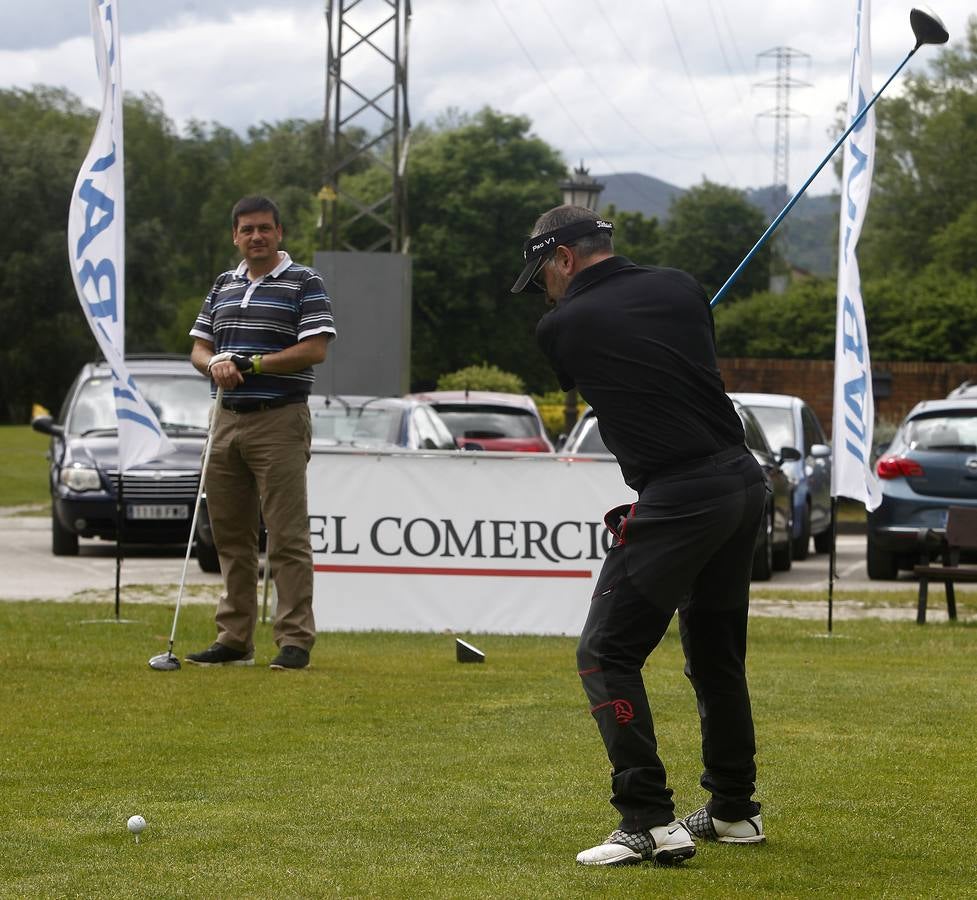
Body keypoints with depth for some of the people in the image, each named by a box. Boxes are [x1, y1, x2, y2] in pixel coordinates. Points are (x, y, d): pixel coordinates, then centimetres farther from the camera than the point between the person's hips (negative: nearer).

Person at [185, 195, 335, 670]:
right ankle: (234, 640, 14)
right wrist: (215, 363, -7)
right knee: (230, 537, 8)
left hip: (280, 422, -7)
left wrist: (251, 364, -14)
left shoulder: (304, 283, -3)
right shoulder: (223, 285, 17)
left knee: (287, 537, -8)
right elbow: (199, 348, 16)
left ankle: (295, 640, -6)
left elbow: (315, 349, -12)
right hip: (228, 421, 7)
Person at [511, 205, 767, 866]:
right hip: (745, 479, 7)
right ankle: (734, 810, 31)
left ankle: (650, 822, -11)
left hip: (678, 500, -7)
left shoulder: (562, 328, -1)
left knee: (607, 654, -3)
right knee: (716, 651, 21)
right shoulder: (681, 287, 11)